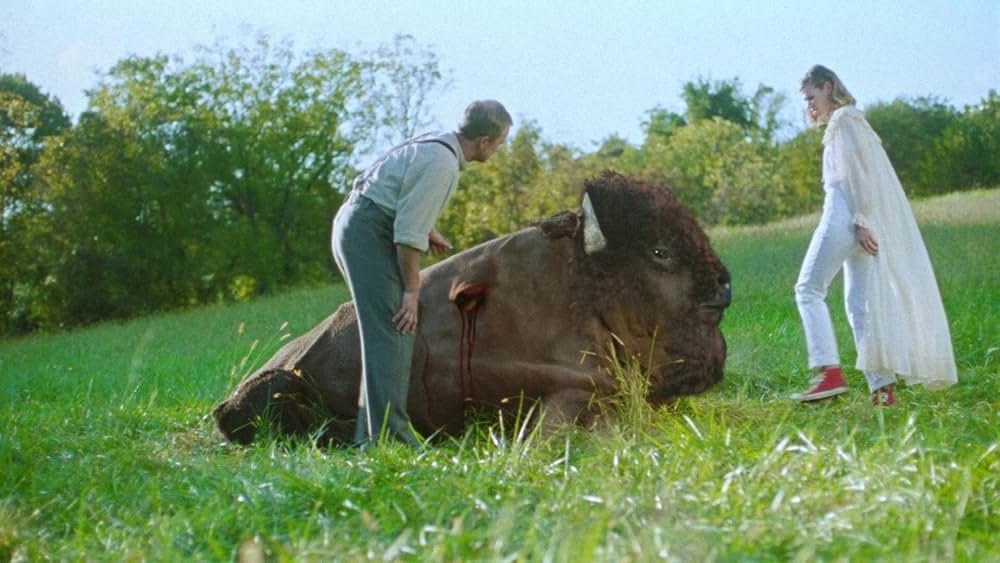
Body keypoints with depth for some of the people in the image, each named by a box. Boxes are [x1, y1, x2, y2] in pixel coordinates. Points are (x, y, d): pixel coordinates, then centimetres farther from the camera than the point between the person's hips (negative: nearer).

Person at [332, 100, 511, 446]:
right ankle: (390, 436, -18)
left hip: (355, 228, 11)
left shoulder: (438, 144, 12)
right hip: (369, 235, -11)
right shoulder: (442, 165, -19)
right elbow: (409, 233, -21)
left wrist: (428, 231, 31)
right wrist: (412, 290, -16)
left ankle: (371, 433, 13)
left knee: (388, 333, 11)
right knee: (391, 334, -14)